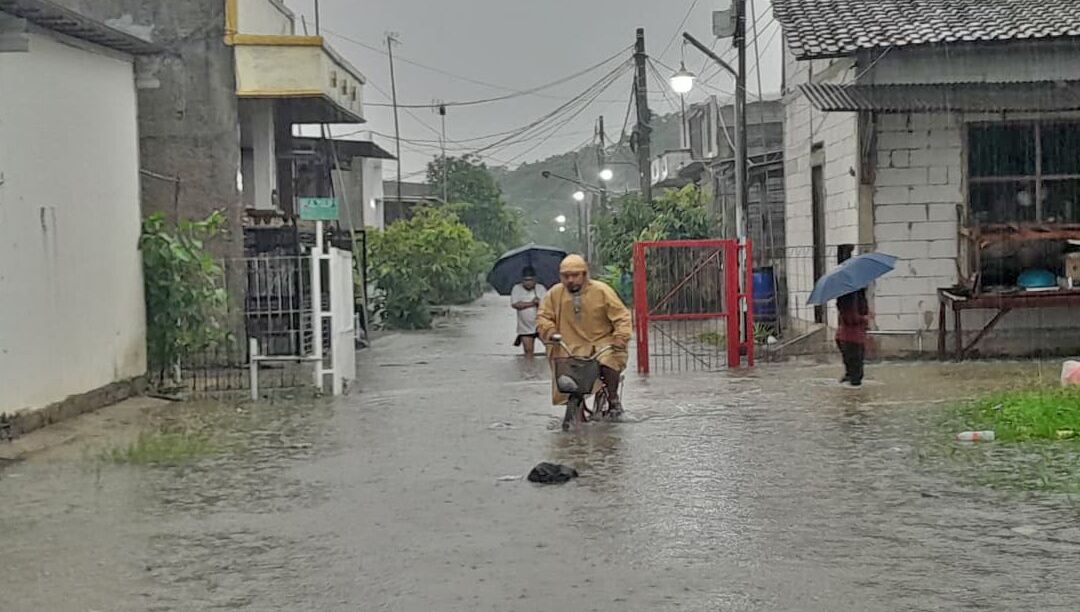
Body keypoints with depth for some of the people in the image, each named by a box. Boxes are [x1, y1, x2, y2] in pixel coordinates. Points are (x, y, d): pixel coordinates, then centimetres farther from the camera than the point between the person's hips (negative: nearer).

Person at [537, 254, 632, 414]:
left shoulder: (601, 291, -5)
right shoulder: (555, 294, 3)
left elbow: (621, 316, -5)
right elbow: (543, 316, 10)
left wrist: (621, 337, -20)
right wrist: (549, 331, -12)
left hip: (602, 342, -2)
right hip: (572, 347, 2)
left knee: (609, 362, -31)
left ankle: (613, 398, -4)